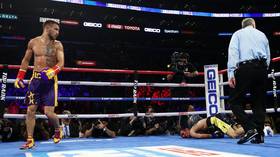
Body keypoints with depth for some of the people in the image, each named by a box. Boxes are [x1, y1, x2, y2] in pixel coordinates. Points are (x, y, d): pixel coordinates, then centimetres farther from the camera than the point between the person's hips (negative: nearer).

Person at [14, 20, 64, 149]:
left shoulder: (57, 45, 1)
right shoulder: (33, 42, 7)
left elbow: (61, 63, -9)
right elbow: (26, 60, 16)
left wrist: (51, 72, -28)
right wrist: (19, 77, 12)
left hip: (50, 80, -3)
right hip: (36, 78, 3)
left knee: (49, 112, -8)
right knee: (31, 110, 1)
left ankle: (58, 130, 22)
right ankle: (30, 140, 13)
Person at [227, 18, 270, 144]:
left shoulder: (238, 34, 13)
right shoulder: (262, 35, 24)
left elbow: (233, 52, -4)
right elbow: (268, 56, 19)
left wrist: (231, 72, -11)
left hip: (246, 68, -4)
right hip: (262, 68, 5)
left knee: (234, 101, 0)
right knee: (259, 102, 11)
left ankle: (250, 129, -15)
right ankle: (258, 135, 7)